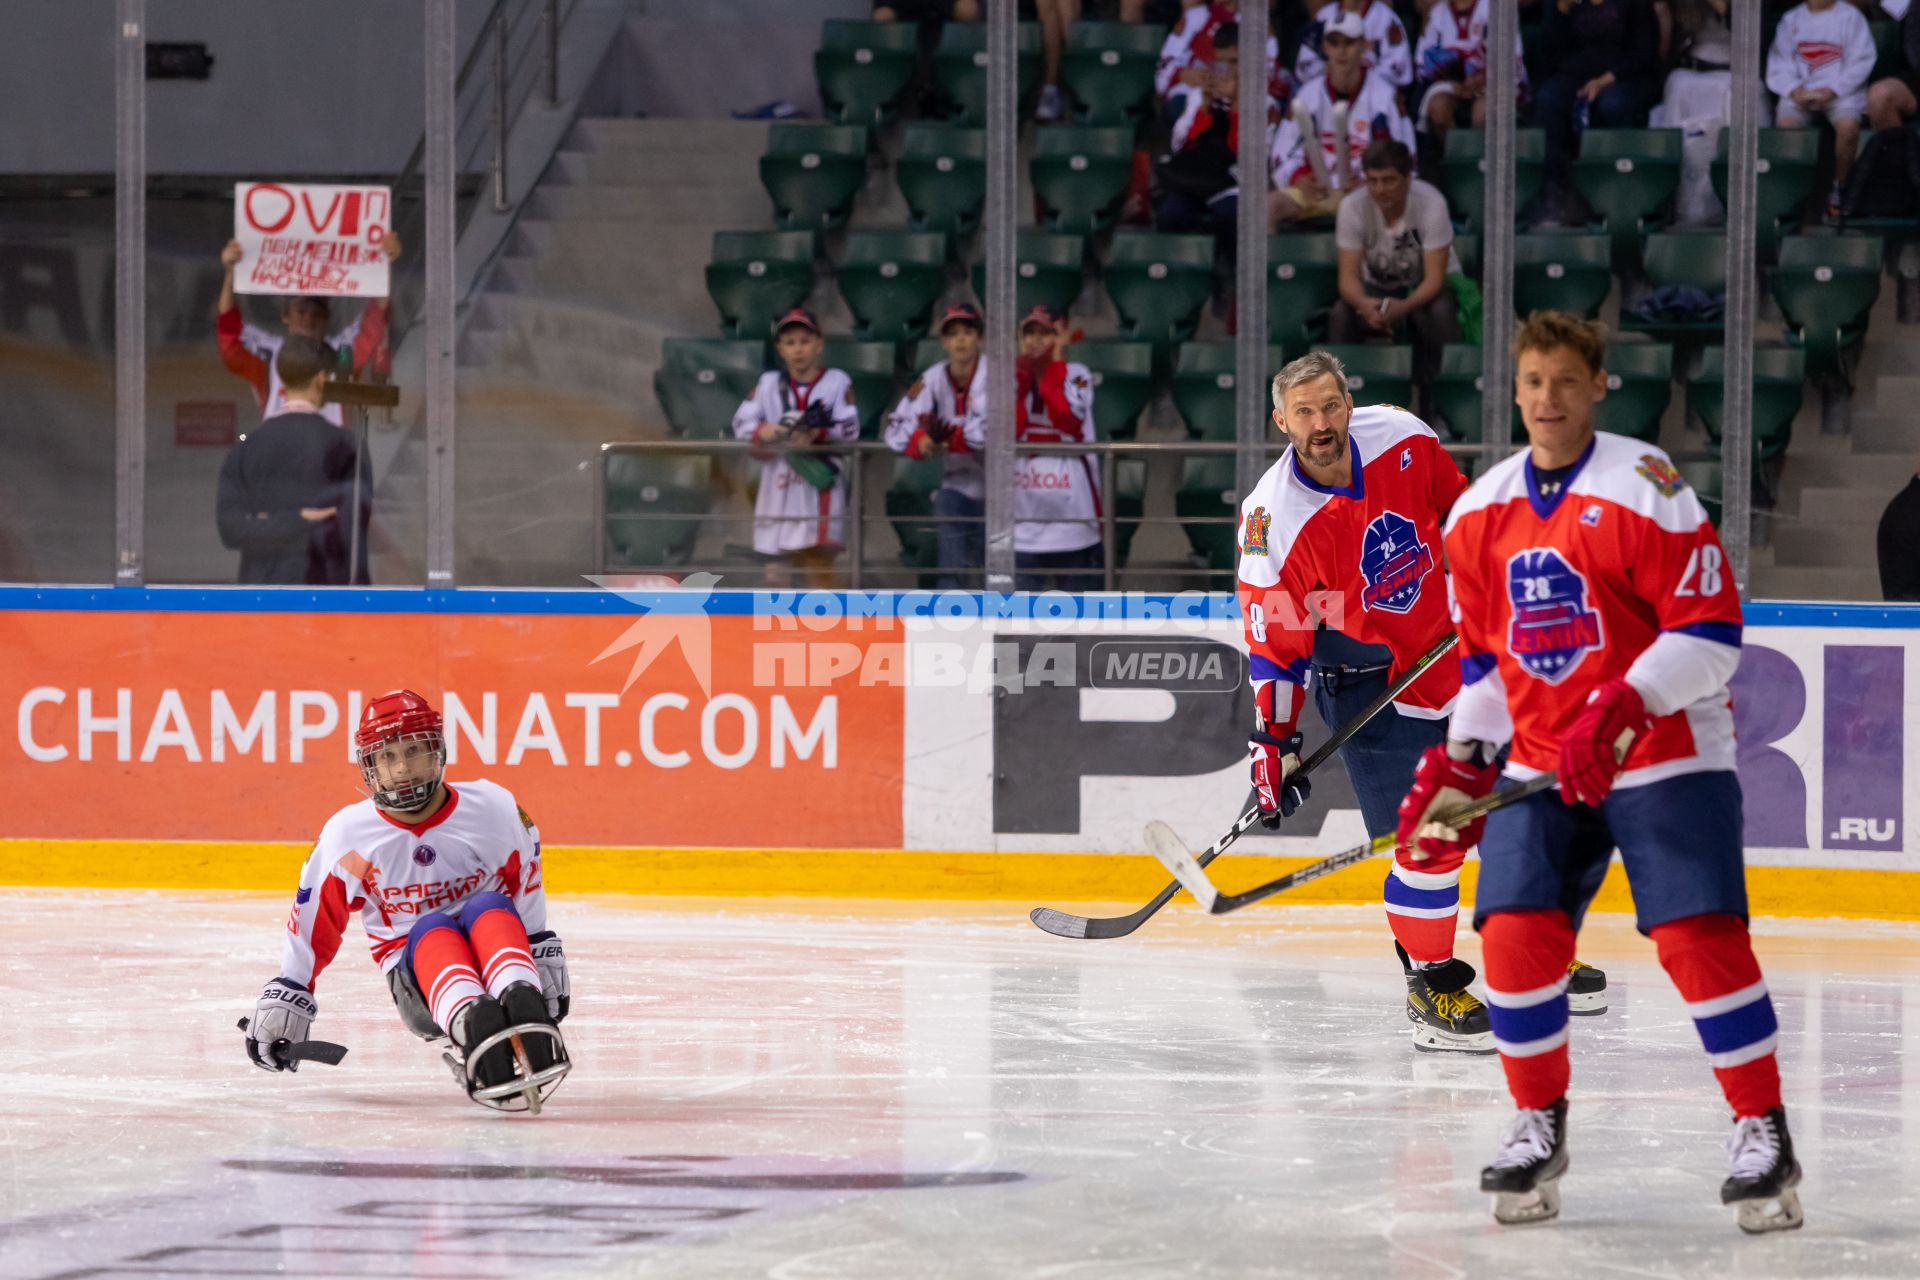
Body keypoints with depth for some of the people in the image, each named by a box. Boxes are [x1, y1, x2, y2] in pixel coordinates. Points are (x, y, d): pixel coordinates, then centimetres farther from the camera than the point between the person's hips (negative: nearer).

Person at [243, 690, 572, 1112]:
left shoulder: (494, 809, -4)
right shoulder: (347, 835, -3)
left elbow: (528, 892, 10)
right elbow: (312, 924, 7)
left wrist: (545, 958, 8)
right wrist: (286, 998, 7)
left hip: (494, 957, 1)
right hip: (417, 978, 0)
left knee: (488, 909, -31)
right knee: (434, 931, -34)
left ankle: (523, 1013, -60)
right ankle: (476, 1031, -65)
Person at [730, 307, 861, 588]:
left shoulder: (837, 382, 4)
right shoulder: (769, 383, 13)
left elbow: (850, 428, -6)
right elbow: (741, 421, 5)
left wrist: (818, 433, -24)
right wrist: (762, 431, -17)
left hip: (818, 483, -3)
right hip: (778, 486, 3)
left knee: (817, 563, -10)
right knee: (775, 565, 7)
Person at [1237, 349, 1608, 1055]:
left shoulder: (1400, 438, -11)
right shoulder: (1274, 519, -21)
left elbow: (1455, 504, 10)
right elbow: (1274, 644, -15)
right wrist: (1274, 743, -18)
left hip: (1454, 649, 5)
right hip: (1368, 686, -5)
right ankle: (1431, 982, 5)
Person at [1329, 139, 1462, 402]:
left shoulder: (1431, 203, -27)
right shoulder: (1352, 207, -21)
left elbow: (1435, 277, -28)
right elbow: (1348, 276, -20)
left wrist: (1403, 307, -48)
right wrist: (1364, 304, -45)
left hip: (1427, 286, -2)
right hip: (1378, 287, 2)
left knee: (1440, 314, -35)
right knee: (1341, 316, -28)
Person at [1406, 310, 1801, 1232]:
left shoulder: (1648, 490, -12)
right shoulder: (1478, 515, 8)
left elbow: (1711, 630, -15)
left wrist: (1623, 707, -25)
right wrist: (1459, 766, 9)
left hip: (1666, 756, -5)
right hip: (1541, 763, 5)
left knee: (1698, 938, -14)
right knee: (1516, 935, -9)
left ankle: (1762, 1130, -2)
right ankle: (1539, 1123, 9)